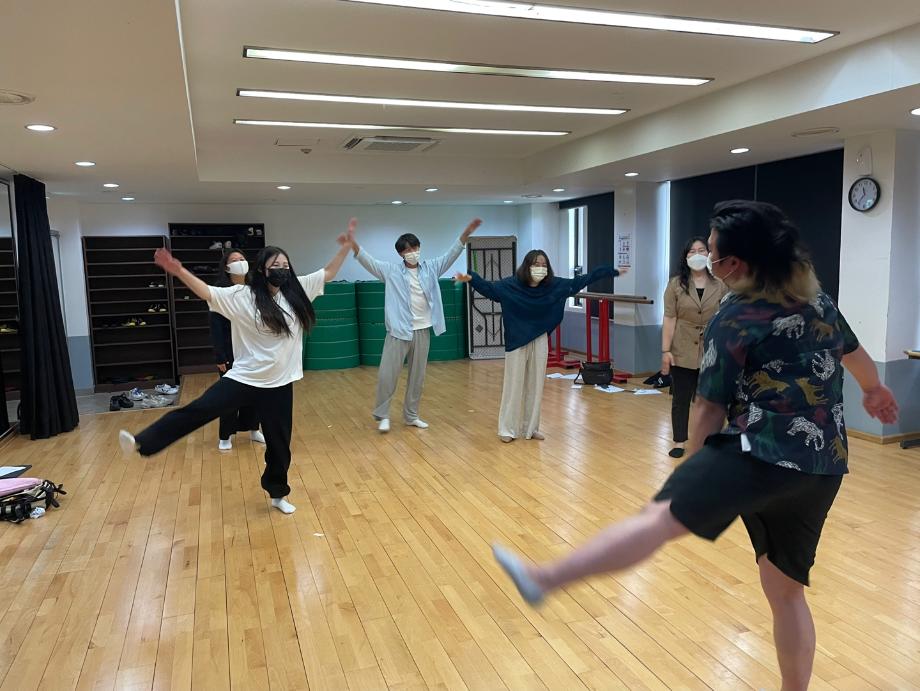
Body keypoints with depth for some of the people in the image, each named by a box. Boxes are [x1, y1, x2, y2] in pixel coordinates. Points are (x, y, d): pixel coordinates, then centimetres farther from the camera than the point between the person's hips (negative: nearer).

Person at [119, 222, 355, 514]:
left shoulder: (297, 291, 1)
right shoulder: (242, 296, -7)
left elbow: (328, 272, 8)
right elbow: (207, 293, -15)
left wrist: (346, 247, 2)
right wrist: (179, 271, -29)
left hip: (279, 384, 2)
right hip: (244, 379, -2)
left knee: (279, 442, 13)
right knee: (198, 410, -13)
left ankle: (278, 494, 31)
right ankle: (141, 443, -5)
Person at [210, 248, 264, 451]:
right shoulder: (220, 291, -10)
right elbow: (216, 326, -11)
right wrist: (220, 356, -14)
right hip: (231, 350, -4)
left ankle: (253, 429, 29)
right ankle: (225, 436, 19)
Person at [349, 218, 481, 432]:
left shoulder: (430, 268, 6)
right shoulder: (391, 271, -2)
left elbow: (450, 255, 5)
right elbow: (369, 261, -12)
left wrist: (465, 234, -7)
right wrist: (354, 245, -29)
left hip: (423, 330, 3)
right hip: (399, 330, -3)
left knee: (417, 376, 11)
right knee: (387, 374, -4)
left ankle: (411, 416, 25)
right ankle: (382, 415, 14)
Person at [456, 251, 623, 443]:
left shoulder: (554, 285, -3)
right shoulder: (511, 285, -13)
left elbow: (580, 281, 4)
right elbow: (489, 287, -19)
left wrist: (611, 272, 7)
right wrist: (470, 279, -39)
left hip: (540, 341, 4)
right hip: (517, 341, -3)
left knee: (536, 385, 10)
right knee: (514, 385, 2)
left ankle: (531, 428, 22)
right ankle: (508, 429, 14)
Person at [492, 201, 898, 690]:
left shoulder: (735, 321, -7)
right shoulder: (817, 298, 15)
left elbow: (710, 408, -2)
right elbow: (854, 352, 34)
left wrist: (693, 463, 13)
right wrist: (875, 391, 55)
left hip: (765, 453, -8)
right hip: (823, 467, 8)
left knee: (660, 517, -19)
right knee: (786, 589, 18)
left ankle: (544, 578, -25)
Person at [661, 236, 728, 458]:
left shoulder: (720, 285, 2)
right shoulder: (676, 284, -1)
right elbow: (669, 319, -5)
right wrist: (666, 351, -9)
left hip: (711, 353, 1)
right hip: (682, 352, 0)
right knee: (681, 399, 8)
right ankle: (679, 442, 19)